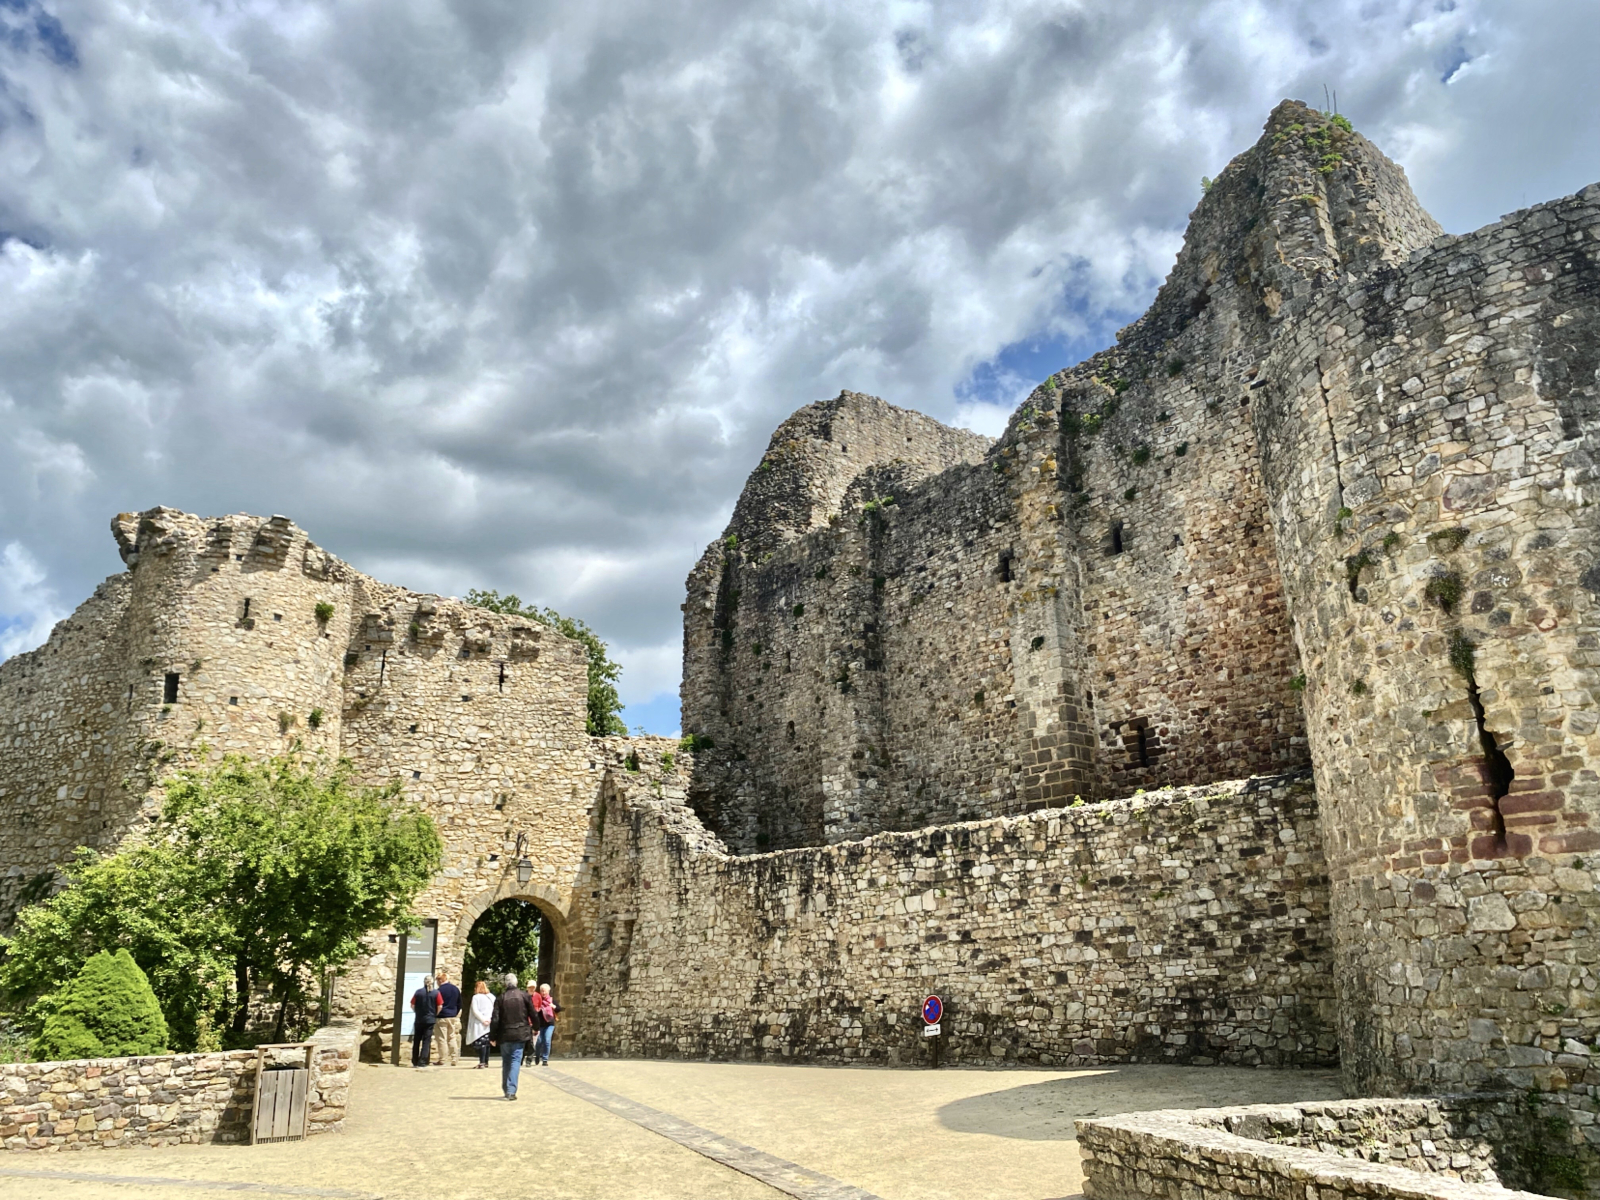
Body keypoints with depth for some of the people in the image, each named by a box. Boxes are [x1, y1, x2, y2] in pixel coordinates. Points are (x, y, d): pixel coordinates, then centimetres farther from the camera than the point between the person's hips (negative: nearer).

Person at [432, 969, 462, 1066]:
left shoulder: (440, 990, -13)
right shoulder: (456, 989, 7)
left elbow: (438, 1006, -11)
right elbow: (459, 1004, 13)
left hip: (442, 1017, -6)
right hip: (453, 1017, 6)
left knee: (442, 1039, -1)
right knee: (452, 1038, 12)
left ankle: (443, 1061, -1)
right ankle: (453, 1060, 12)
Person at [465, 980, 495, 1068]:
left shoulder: (476, 997, -3)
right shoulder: (491, 997, 9)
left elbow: (475, 1010, -11)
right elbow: (495, 1010, 2)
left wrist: (483, 1020, -11)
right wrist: (488, 1019, -4)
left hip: (479, 1024, -4)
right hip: (489, 1024, 4)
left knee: (481, 1043, -5)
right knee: (487, 1043, 13)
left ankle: (482, 1062, -11)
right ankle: (486, 1062, 16)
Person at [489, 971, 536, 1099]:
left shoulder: (501, 998, -2)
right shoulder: (524, 995, -2)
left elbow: (495, 1019, -4)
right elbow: (532, 1014, 3)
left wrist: (493, 1036, 4)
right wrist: (535, 1028, 17)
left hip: (504, 1035, 1)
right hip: (520, 1034, -1)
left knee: (506, 1062, 16)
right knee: (516, 1061, 0)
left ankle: (506, 1089, 22)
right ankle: (511, 1091, -10)